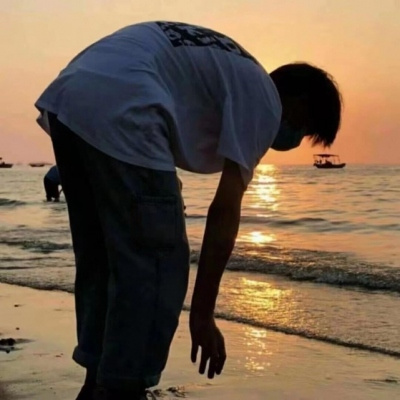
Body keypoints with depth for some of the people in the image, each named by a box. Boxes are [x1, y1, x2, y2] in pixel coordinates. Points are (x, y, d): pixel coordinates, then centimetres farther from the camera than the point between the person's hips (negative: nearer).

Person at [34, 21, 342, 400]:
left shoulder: (224, 64, 31)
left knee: (100, 259, 17)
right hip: (116, 112, -10)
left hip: (65, 97, 10)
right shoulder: (264, 98, 6)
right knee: (155, 265, -1)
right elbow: (225, 210, 0)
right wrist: (203, 313, 3)